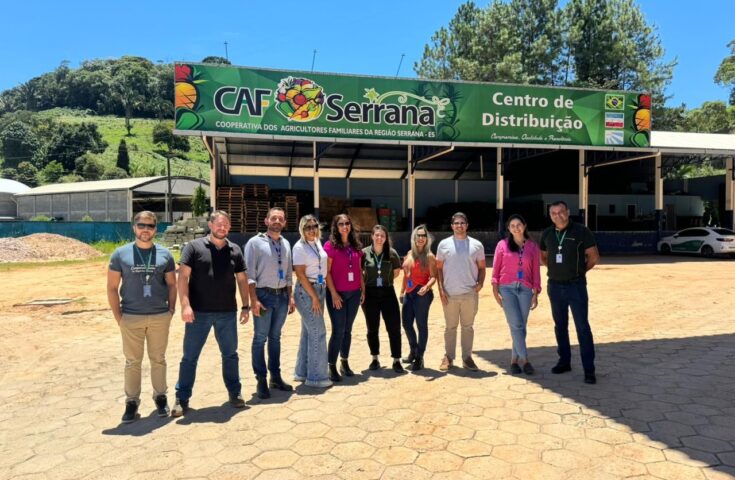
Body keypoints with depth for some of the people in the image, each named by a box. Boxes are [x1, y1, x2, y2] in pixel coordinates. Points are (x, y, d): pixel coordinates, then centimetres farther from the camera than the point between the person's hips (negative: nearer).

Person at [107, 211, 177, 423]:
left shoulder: (164, 254, 3)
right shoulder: (121, 254, -1)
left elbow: (172, 284, 9)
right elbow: (112, 288, 0)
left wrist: (171, 310, 1)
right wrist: (118, 316, -5)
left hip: (160, 316, 1)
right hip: (131, 317, -1)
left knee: (158, 359, 11)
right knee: (132, 361, 7)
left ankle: (161, 397, 25)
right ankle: (132, 401, 19)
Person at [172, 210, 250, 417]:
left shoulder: (235, 250, 7)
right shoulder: (194, 246, -3)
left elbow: (242, 279, 11)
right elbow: (183, 276, -8)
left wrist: (246, 306, 5)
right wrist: (185, 305, -17)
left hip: (227, 313, 3)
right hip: (198, 312, -3)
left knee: (230, 354, 14)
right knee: (189, 357, 6)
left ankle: (235, 393, 28)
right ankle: (182, 399, 18)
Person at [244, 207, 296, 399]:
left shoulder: (286, 244, 10)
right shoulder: (255, 242, -7)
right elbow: (249, 275, -10)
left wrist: (290, 296, 9)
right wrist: (254, 300, -16)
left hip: (282, 296, 5)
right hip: (264, 295, -5)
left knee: (275, 338, 15)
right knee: (260, 339, 1)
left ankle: (275, 377, 25)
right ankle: (261, 381, 12)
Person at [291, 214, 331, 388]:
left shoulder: (318, 243, 10)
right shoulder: (299, 247, -12)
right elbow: (300, 274, -16)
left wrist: (319, 295, 11)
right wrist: (314, 297, -15)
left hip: (320, 288, 8)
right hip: (306, 291, -8)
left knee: (309, 332, 12)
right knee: (318, 332, -6)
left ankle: (302, 372, 23)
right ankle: (316, 376, 4)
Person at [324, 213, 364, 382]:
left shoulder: (356, 246, 9)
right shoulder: (330, 245, -7)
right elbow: (326, 272, -9)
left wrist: (363, 289, 9)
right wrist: (333, 294, -13)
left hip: (354, 293, 5)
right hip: (337, 293, -5)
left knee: (347, 330, 11)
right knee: (338, 331, -4)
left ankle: (344, 362, 22)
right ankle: (332, 367, 6)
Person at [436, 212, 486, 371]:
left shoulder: (476, 245, 4)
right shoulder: (444, 244, 2)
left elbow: (482, 267, 9)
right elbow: (439, 268, 4)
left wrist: (480, 283, -8)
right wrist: (441, 289, -4)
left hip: (470, 294, 1)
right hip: (449, 294, 0)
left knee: (468, 327, 10)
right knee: (450, 327, 9)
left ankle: (467, 358, 20)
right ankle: (448, 358, 19)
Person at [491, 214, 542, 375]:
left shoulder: (532, 246, 7)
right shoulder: (502, 245, 3)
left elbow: (536, 271, 8)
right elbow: (496, 269, 3)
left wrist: (535, 293, 4)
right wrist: (495, 290, -3)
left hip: (525, 289, 2)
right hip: (507, 288, -2)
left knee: (521, 326, 4)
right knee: (516, 325, -8)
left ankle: (514, 359, 17)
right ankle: (524, 359, 0)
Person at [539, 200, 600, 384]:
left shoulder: (581, 231, -8)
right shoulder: (547, 234, 5)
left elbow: (594, 257, -2)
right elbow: (543, 257, 18)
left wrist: (579, 271, 2)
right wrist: (556, 268, 6)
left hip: (576, 286, -4)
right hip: (555, 286, 5)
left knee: (582, 327, -4)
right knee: (560, 326, 13)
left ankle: (589, 370, 2)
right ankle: (564, 361, 26)